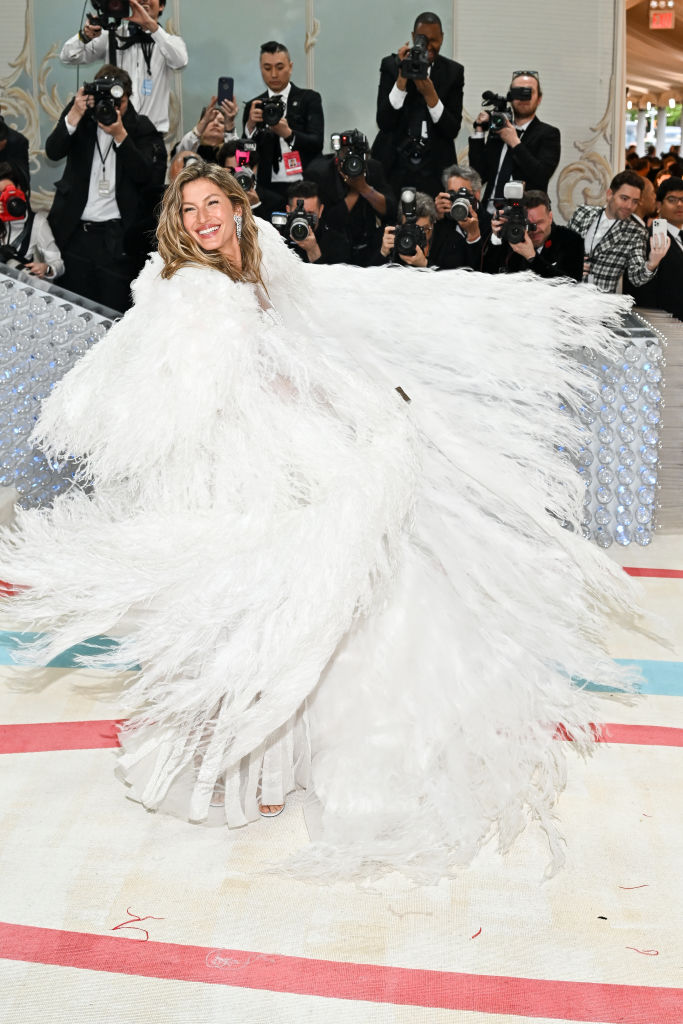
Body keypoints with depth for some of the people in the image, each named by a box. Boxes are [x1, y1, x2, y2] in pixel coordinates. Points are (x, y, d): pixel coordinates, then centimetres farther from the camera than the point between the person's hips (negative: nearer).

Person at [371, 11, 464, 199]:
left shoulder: (453, 71, 4)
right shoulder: (391, 65, 1)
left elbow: (453, 130, -1)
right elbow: (383, 122, -7)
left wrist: (430, 95, -14)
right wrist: (402, 78, -15)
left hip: (434, 169, 1)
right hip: (394, 166, -1)